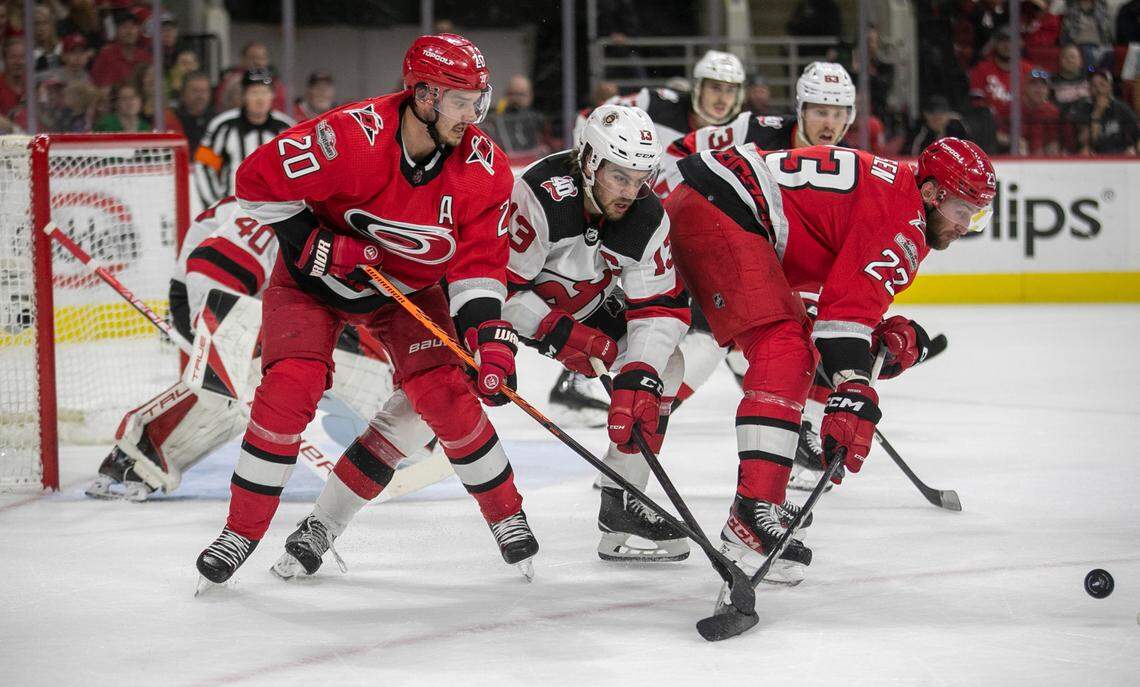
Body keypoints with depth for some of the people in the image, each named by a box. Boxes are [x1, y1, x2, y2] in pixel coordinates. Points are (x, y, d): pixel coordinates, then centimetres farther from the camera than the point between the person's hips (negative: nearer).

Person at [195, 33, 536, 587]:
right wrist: (314, 242, -25)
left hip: (409, 288, 2)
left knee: (444, 392, -13)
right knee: (290, 387, -18)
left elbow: (478, 266, -15)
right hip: (316, 277, -2)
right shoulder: (353, 136, -33)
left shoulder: (484, 171, -20)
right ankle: (243, 529, -4)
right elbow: (258, 179, -24)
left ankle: (507, 517, 7)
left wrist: (491, 336, -29)